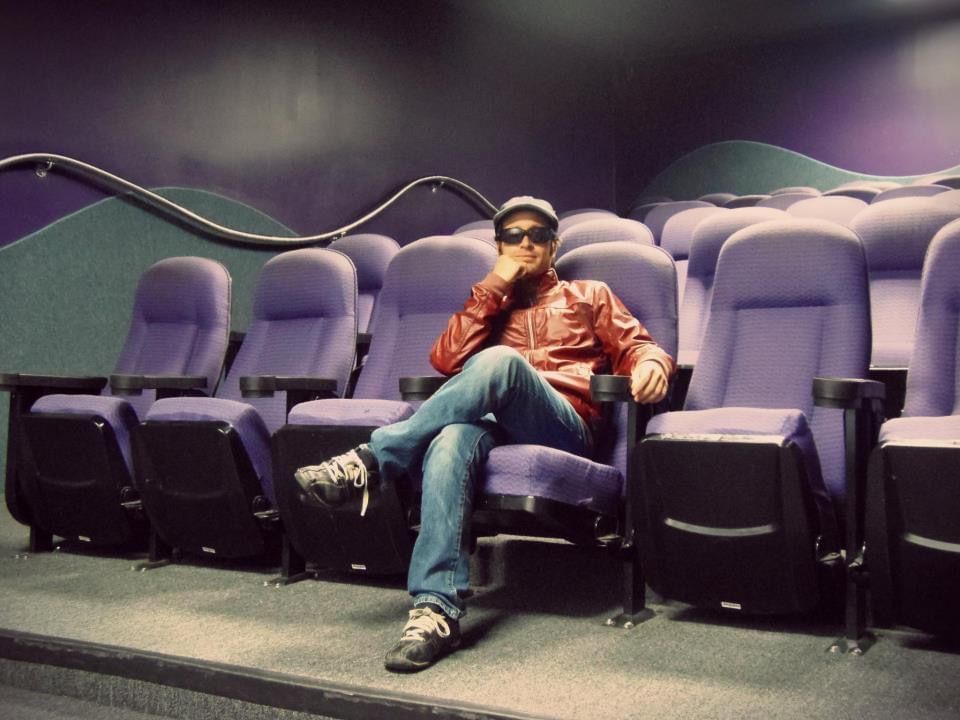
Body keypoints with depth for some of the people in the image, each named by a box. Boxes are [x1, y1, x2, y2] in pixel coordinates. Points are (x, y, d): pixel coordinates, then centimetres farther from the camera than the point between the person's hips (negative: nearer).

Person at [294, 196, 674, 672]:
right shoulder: (488, 305, 30)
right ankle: (438, 610, -46)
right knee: (452, 441, -38)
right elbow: (446, 360, 11)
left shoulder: (589, 295, 27)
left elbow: (637, 346, 13)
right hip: (494, 422, 2)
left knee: (499, 361, -36)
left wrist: (651, 364, -13)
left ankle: (369, 461, -32)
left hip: (563, 427, -2)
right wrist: (493, 287, 10)